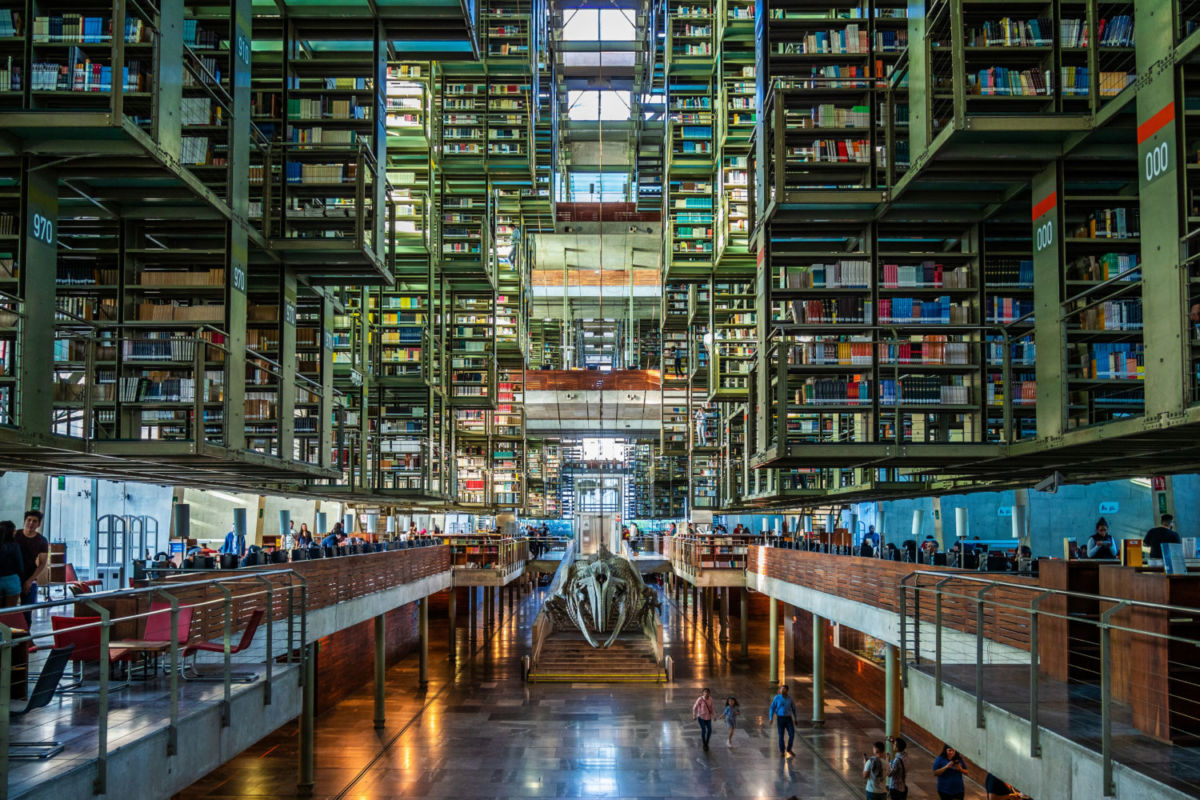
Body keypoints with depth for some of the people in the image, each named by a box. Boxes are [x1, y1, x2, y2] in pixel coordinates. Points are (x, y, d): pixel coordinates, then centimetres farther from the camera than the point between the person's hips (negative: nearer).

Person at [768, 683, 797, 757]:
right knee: (781, 736, -3)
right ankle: (782, 751, 16)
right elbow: (772, 708, -3)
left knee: (792, 734, -6)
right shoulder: (777, 697, -4)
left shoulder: (789, 699, 3)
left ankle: (789, 749, 14)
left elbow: (793, 709, 15)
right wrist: (770, 719, -11)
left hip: (788, 719, 2)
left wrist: (795, 719, 15)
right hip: (780, 719, -2)